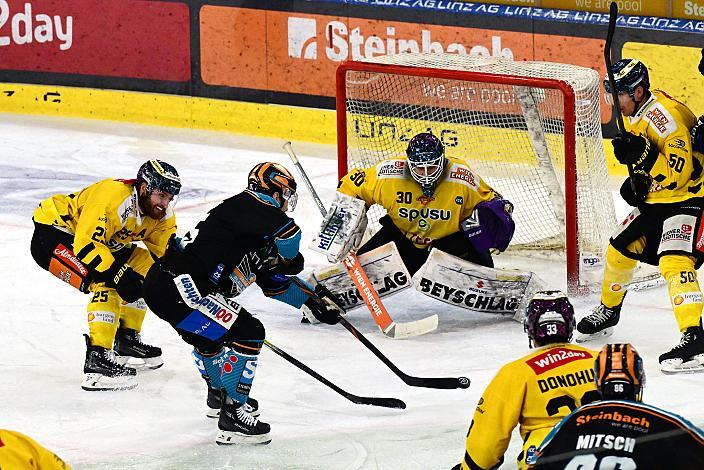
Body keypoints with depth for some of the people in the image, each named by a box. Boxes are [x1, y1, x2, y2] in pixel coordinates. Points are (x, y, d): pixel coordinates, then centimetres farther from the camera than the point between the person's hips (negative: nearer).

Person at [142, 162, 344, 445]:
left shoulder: (256, 240, 21)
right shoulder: (249, 205, -8)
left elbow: (275, 283, 31)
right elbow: (286, 230, -26)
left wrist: (313, 301, 28)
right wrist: (289, 259, -6)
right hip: (176, 287, -11)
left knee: (209, 334, 34)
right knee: (248, 333, -10)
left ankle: (220, 395, 57)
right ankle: (233, 415, -9)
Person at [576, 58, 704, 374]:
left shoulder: (663, 114, -24)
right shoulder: (638, 115, 9)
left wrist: (642, 152, -37)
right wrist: (639, 179, 4)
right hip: (658, 199, 11)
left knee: (673, 260, -28)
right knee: (620, 250, 18)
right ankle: (608, 312, 43)